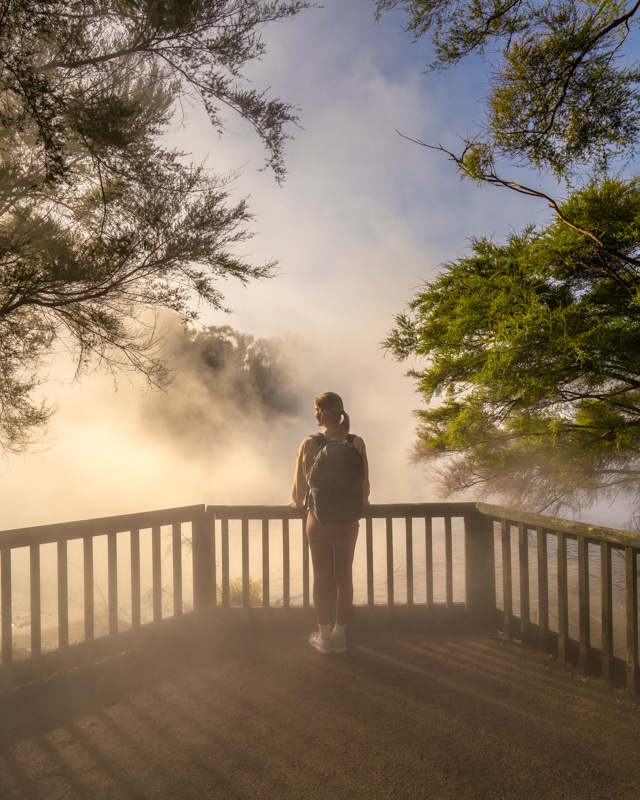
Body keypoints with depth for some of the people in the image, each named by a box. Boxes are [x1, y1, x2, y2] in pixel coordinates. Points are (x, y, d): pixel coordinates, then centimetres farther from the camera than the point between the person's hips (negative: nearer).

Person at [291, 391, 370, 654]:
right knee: (344, 576, 13)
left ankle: (324, 637, 22)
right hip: (348, 519, 2)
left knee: (321, 577, 11)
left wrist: (298, 503, 16)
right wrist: (360, 505, 20)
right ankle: (340, 635, 24)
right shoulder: (356, 443, -9)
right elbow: (364, 483, 0)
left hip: (319, 519, -1)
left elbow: (301, 482, -5)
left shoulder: (309, 444, -13)